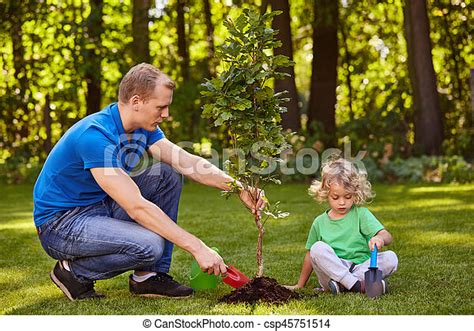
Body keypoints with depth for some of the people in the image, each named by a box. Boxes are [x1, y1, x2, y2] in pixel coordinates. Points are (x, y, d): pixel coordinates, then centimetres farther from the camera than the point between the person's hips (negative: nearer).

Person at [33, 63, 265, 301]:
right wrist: (197, 248, -32)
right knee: (150, 245, -30)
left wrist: (238, 187, -18)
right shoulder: (95, 135, -28)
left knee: (167, 175, -3)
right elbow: (137, 207, -32)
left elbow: (187, 162, -3)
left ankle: (150, 275, 0)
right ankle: (73, 272, -5)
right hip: (59, 223, -9)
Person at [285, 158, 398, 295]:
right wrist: (300, 285, 19)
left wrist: (380, 239, -34)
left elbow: (387, 236, -9)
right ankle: (358, 286, -34)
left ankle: (342, 285, -33)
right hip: (333, 271, 1)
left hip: (361, 268, 0)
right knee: (318, 248, -26)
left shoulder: (361, 214, 4)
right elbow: (310, 256, 18)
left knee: (391, 258, -25)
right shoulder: (320, 222, 10)